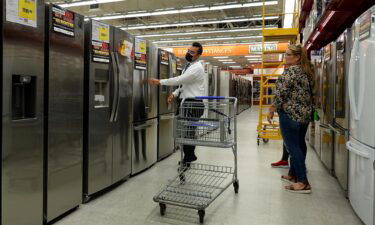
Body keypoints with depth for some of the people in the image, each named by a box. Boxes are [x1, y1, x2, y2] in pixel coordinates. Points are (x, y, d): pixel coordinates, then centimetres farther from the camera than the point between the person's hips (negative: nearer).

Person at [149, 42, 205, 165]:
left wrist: (160, 82, -18)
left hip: (193, 103, -9)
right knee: (186, 130, 13)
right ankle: (189, 156, 25)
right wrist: (175, 94, 8)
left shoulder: (197, 68, -13)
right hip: (185, 102, 9)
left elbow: (180, 80, -21)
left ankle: (188, 157, 7)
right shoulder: (189, 66, 18)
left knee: (188, 131, -5)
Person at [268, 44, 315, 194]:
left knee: (292, 146, -6)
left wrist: (272, 110, -10)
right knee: (299, 144, 14)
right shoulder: (307, 71, 15)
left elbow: (281, 93, -16)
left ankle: (303, 182, -5)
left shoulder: (291, 70, -13)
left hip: (290, 113, -10)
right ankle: (293, 175, 27)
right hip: (306, 113, 10)